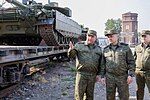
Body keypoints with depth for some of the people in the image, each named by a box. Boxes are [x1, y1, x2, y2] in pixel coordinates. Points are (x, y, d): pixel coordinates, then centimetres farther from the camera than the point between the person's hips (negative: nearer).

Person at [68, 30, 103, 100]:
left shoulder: (98, 49, 11)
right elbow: (71, 55, -9)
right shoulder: (79, 45, 2)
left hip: (92, 76, 3)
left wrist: (98, 74, 8)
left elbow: (100, 63, 15)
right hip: (81, 74, -3)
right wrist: (71, 49, -31)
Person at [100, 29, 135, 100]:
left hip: (123, 77, -2)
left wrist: (130, 75, -11)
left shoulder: (125, 47, 0)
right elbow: (103, 64, 12)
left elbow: (131, 62, -2)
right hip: (109, 77, 2)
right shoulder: (106, 49, 8)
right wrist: (102, 76, 6)